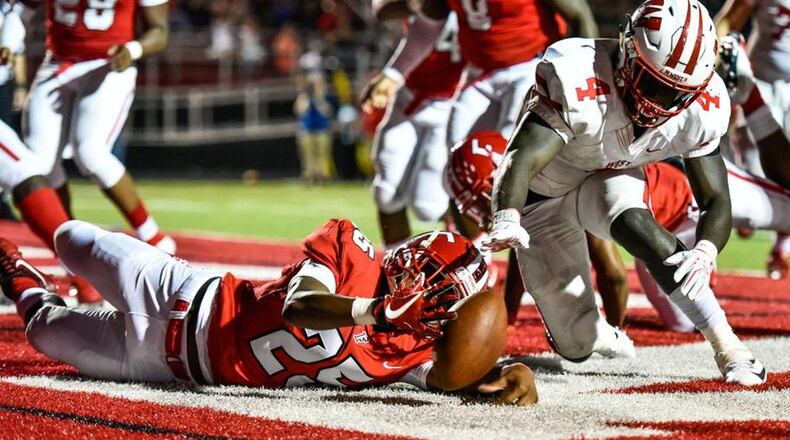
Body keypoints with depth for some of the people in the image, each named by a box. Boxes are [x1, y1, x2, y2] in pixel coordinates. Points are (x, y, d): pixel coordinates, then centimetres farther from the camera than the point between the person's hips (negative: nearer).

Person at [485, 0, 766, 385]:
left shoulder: (699, 107, -23)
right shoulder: (580, 83, -38)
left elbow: (716, 200, -17)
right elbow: (520, 162, -46)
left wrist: (704, 252, -40)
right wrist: (507, 220, -68)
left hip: (610, 179, 2)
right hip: (544, 194, -2)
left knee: (631, 222, -35)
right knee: (577, 346, -1)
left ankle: (725, 343, -29)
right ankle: (597, 333, 39)